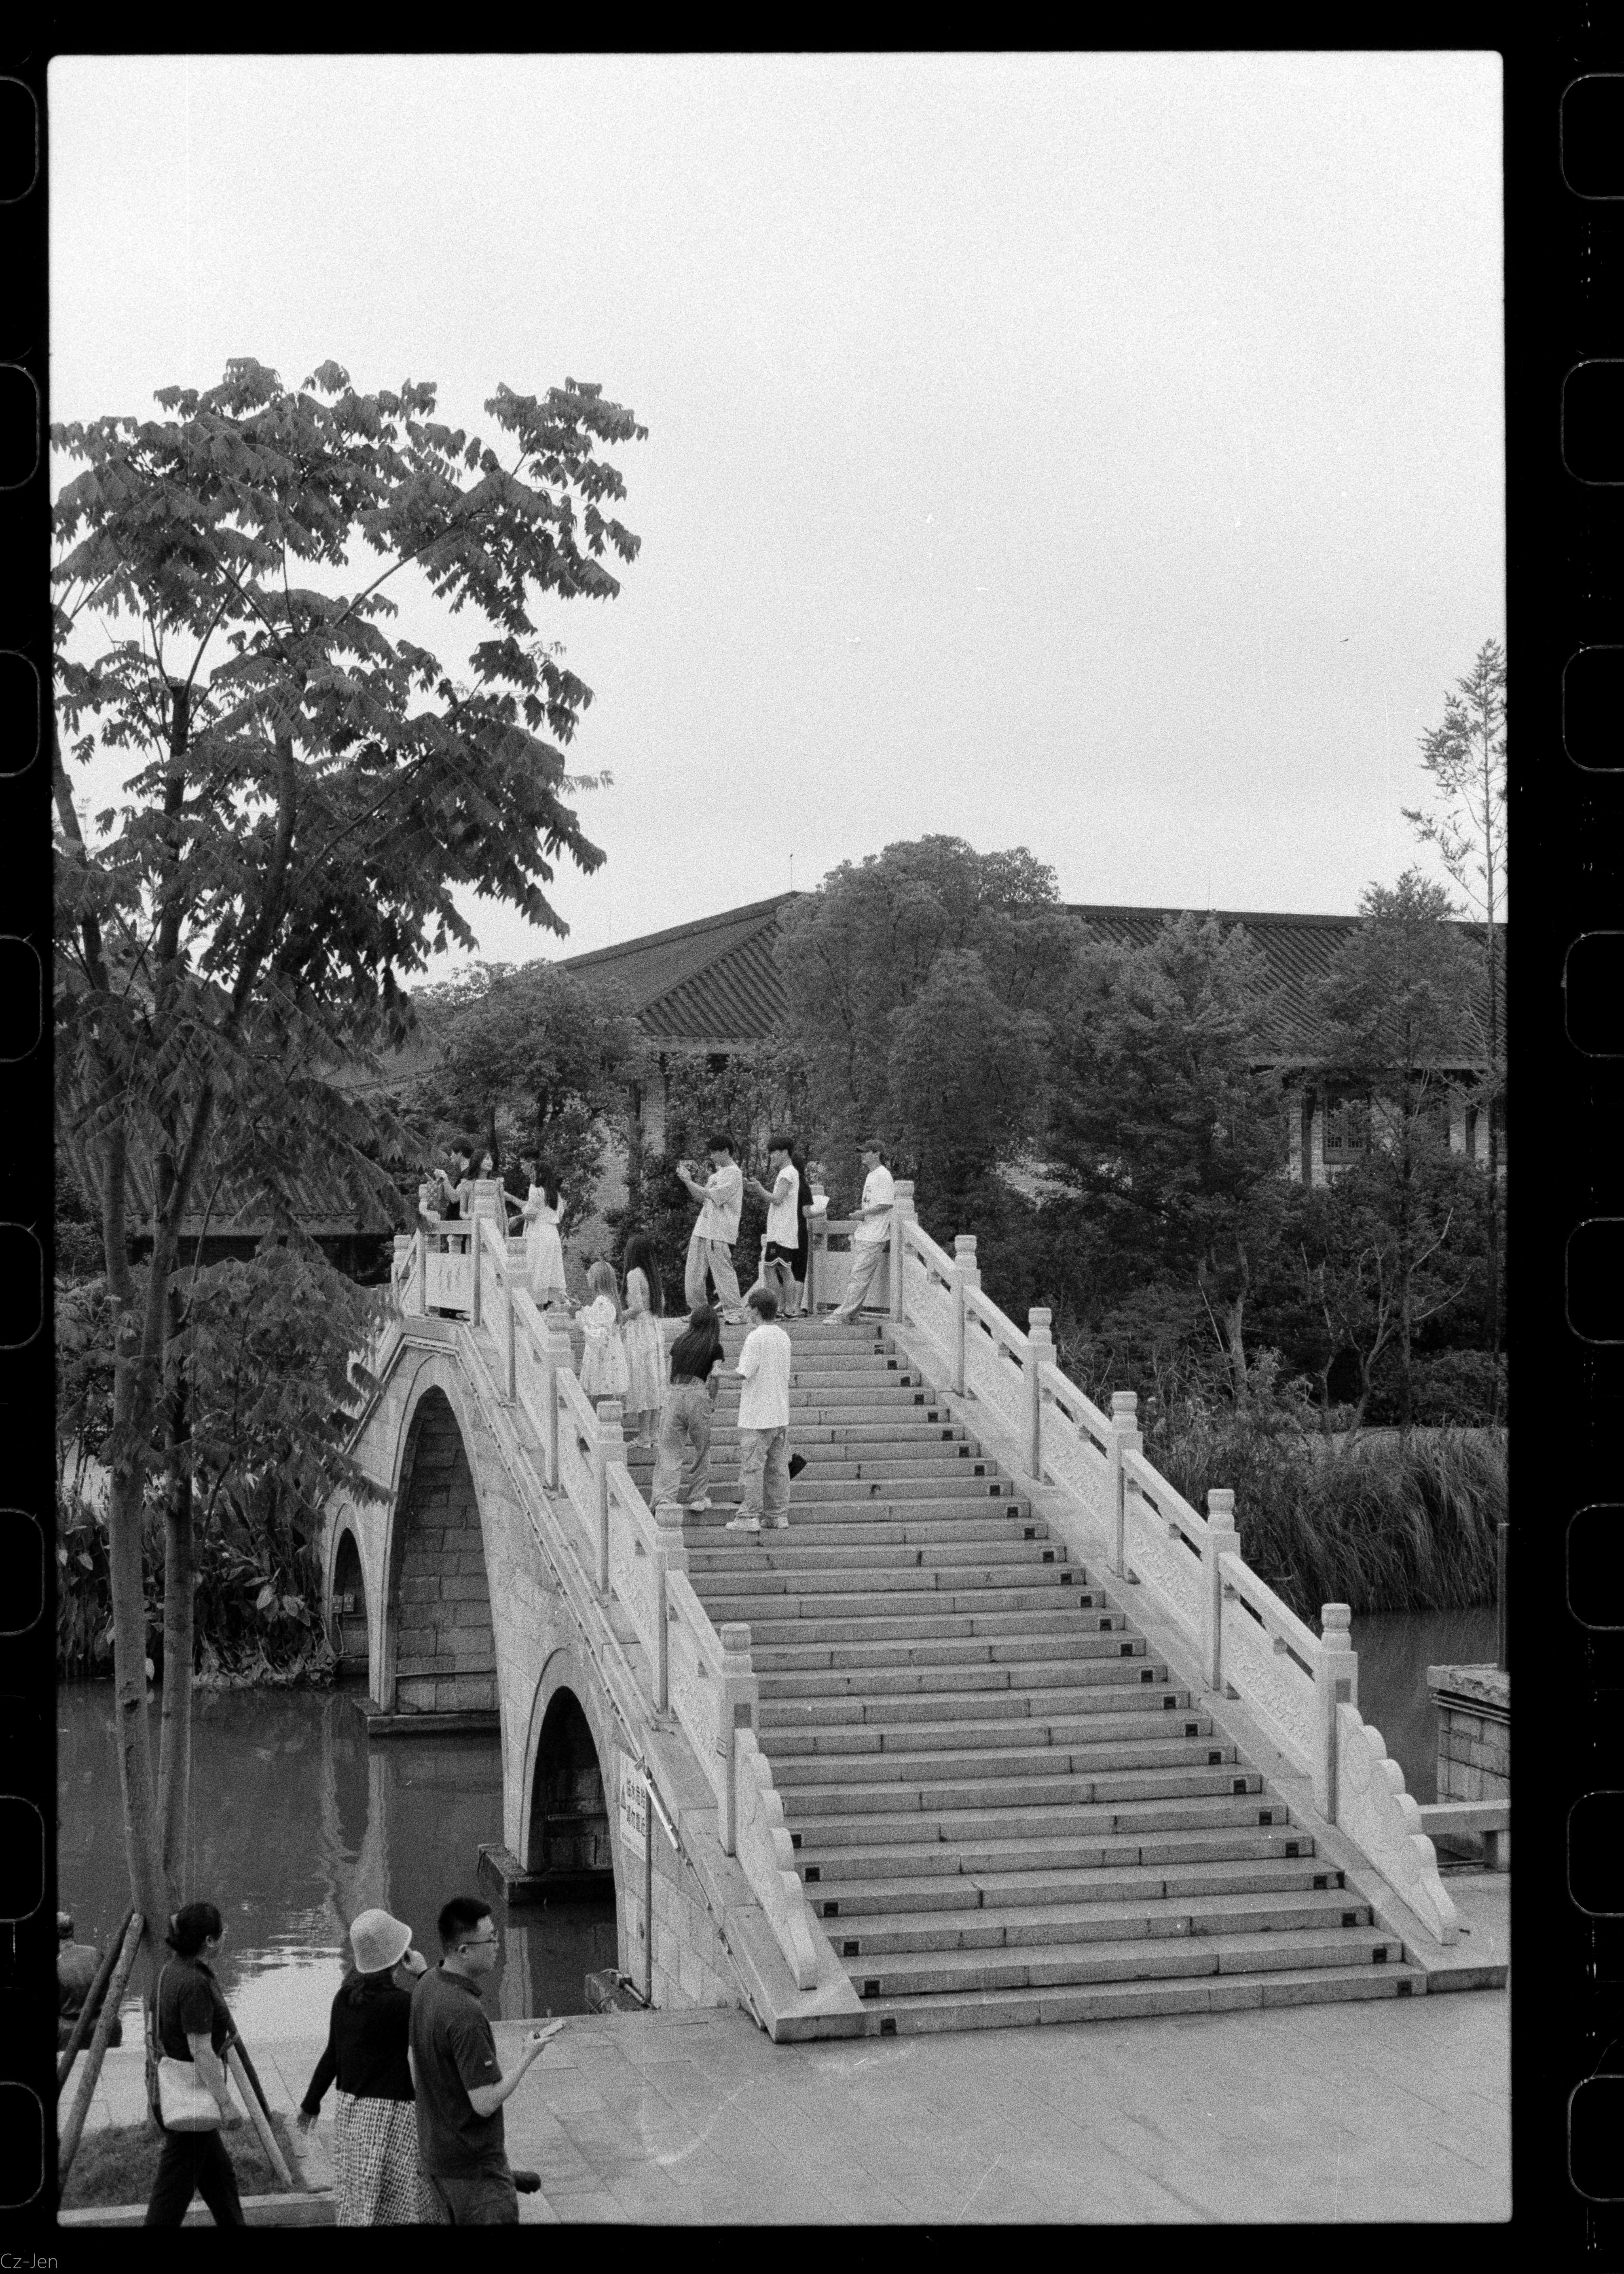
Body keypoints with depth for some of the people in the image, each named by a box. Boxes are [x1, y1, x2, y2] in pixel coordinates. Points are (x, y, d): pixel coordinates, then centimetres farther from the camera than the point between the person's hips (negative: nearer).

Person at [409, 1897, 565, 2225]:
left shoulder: (427, 1985, -1)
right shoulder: (466, 2015, -30)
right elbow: (486, 2103, -27)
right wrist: (529, 2056, -16)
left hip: (433, 2153, 9)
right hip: (474, 2165, -9)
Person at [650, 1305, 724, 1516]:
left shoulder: (680, 1342, 16)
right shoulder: (714, 1347, 6)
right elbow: (716, 1375, -8)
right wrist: (712, 1400, 4)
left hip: (673, 1395, 3)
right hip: (698, 1395, -2)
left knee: (669, 1451, 5)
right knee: (701, 1449, 14)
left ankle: (665, 1498, -8)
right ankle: (698, 1498, 18)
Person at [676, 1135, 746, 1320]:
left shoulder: (734, 1174, -10)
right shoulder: (718, 1172, 18)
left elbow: (710, 1195, -18)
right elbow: (700, 1197, 19)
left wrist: (689, 1181, -9)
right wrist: (689, 1179, 7)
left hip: (720, 1233, -9)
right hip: (702, 1228, 9)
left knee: (724, 1272, -6)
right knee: (694, 1274, 8)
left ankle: (734, 1312, -2)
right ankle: (697, 1310, 17)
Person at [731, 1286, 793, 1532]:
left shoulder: (756, 1338, -14)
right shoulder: (784, 1337, 9)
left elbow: (744, 1373, -18)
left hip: (757, 1417, -7)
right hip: (781, 1414, 7)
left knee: (752, 1468, -3)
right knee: (778, 1467, 10)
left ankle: (749, 1517, -2)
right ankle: (778, 1516, 12)